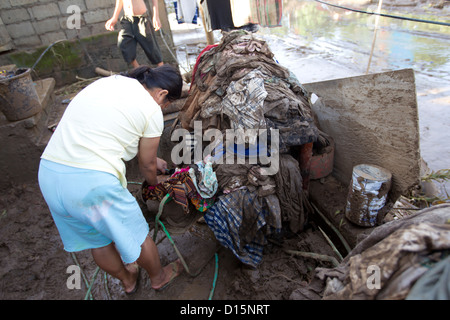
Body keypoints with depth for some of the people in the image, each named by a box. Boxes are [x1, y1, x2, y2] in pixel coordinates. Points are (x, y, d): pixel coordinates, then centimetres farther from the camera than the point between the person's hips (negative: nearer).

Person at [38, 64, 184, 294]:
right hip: (93, 181, -8)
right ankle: (159, 277, 45)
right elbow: (146, 165, 5)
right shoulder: (152, 110, -5)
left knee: (98, 240, 26)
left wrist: (151, 158, 35)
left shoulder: (107, 81, 16)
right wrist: (154, 183, 29)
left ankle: (127, 280, 52)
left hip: (48, 172, 8)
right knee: (136, 235, 19)